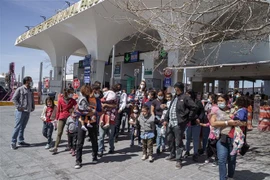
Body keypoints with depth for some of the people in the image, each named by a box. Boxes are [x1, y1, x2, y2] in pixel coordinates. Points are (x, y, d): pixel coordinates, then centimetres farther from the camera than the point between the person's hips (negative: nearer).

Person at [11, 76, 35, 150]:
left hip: (28, 112, 7)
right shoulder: (20, 89, -7)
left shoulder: (30, 91, 13)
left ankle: (21, 141, 22)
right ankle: (13, 142, 4)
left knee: (23, 127, 14)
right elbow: (14, 99, -9)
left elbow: (32, 100, 22)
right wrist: (19, 107, -15)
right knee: (17, 127, -4)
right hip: (20, 111, -7)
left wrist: (33, 107, 11)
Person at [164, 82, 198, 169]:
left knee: (178, 142, -1)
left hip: (179, 124, -8)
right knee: (170, 140, 19)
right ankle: (172, 155, 37)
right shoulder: (175, 97, 17)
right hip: (170, 123, 8)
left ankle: (179, 160, 9)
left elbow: (194, 107, -13)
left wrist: (189, 119, -9)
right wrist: (166, 119, 15)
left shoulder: (185, 97, -7)